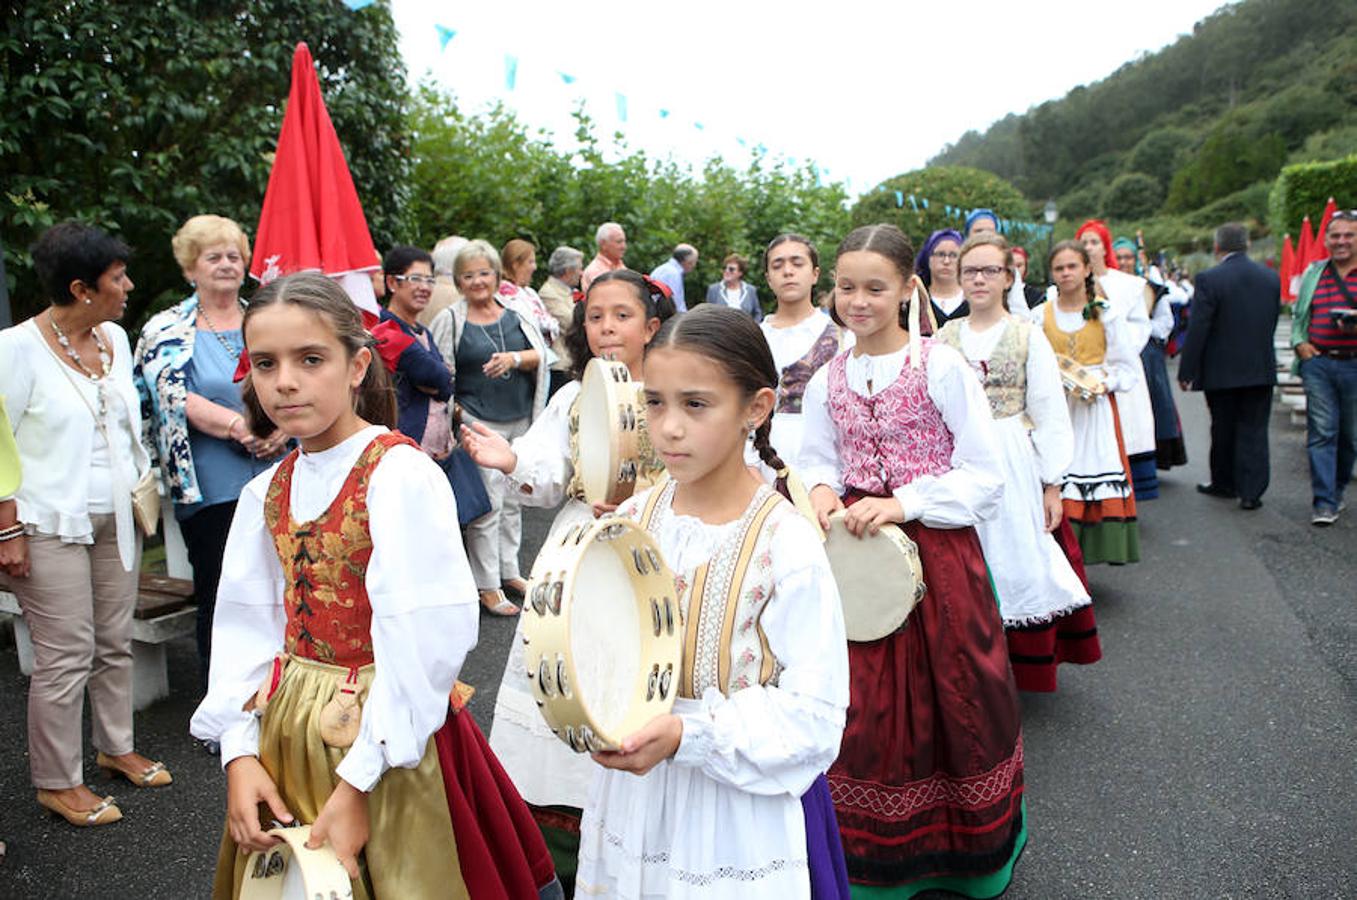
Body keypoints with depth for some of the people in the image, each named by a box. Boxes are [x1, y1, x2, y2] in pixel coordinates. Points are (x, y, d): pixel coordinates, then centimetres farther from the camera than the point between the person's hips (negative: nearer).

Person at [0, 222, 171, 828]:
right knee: (66, 655, -1)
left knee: (115, 643, 13)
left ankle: (116, 747, 31)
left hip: (116, 518, 6)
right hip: (52, 525, -6)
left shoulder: (115, 337, 7)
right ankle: (56, 782, 14)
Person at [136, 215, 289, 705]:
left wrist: (283, 427, -13)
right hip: (212, 491, -3)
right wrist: (242, 427, -20)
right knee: (220, 602, 3)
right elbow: (177, 399, -9)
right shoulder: (167, 330, 3)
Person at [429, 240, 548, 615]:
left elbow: (540, 355, 3)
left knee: (513, 500, 15)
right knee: (488, 503, -5)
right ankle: (486, 586, 5)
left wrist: (515, 358, -17)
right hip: (479, 423, -5)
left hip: (521, 420, 5)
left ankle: (508, 570, 30)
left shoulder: (515, 313, 8)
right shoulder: (450, 320, -2)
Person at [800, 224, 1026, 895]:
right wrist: (821, 490, -7)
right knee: (864, 708, 9)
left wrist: (903, 503, -20)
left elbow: (985, 475, -10)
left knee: (947, 701, 6)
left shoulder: (941, 366, -9)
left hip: (936, 552, -3)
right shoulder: (826, 380, 5)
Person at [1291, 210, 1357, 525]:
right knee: (1321, 432, -3)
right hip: (1318, 361, 2)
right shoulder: (1313, 274, 13)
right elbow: (1297, 314, 20)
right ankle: (1325, 503, -3)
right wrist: (1299, 342, 2)